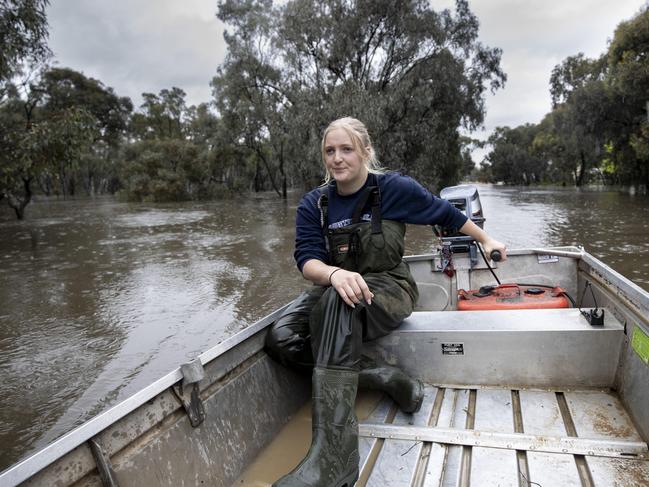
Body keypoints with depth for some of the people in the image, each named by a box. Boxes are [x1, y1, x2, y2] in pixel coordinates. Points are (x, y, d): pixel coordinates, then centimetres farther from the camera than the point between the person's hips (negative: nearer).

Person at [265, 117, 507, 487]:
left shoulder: (395, 188, -6)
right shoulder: (314, 204, 0)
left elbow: (446, 213, 9)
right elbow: (307, 260, -13)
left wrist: (486, 240, 21)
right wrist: (335, 273, -37)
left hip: (391, 290, -4)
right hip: (335, 287, 4)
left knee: (336, 302, -39)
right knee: (280, 339, -23)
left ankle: (333, 455, -43)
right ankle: (385, 377, -16)